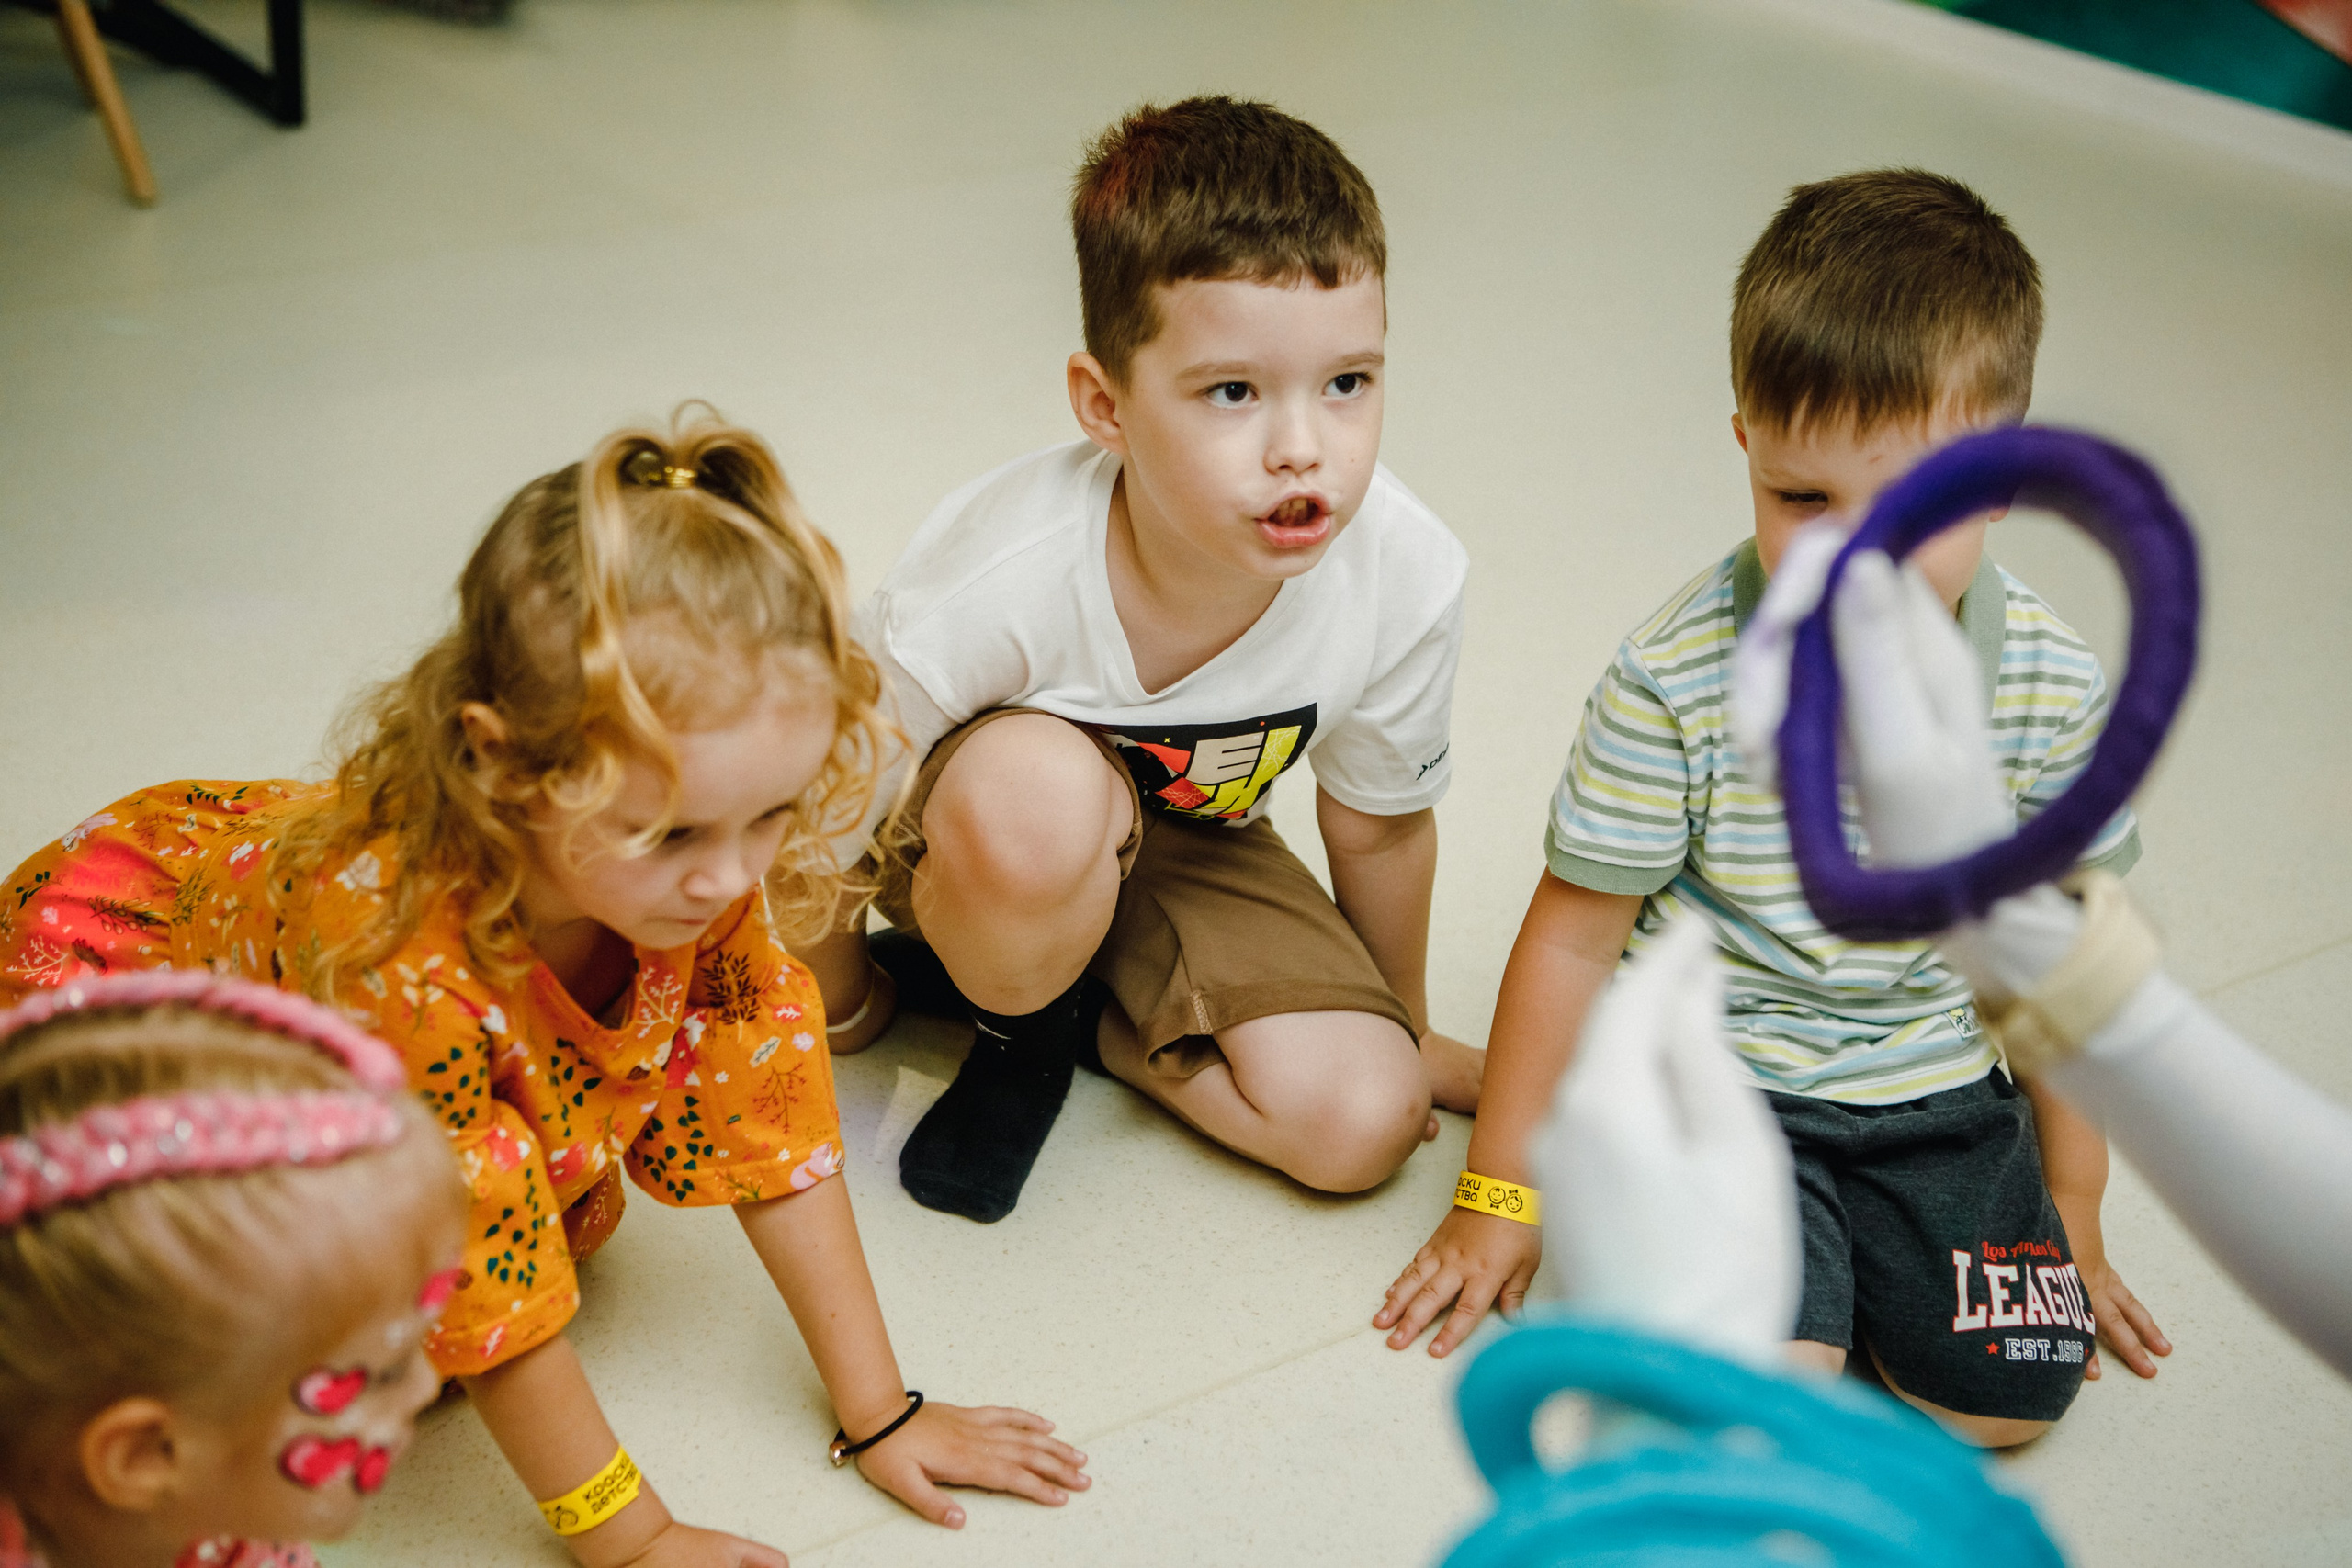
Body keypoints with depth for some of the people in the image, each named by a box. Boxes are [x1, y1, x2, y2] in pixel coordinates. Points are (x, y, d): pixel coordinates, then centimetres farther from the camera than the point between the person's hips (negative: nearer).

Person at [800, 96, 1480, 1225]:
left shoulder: (1406, 579, -27)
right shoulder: (999, 580, -38)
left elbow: (1379, 825, -6)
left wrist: (1404, 1035, 10)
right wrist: (837, 1009, -2)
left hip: (1185, 841, 3)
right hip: (967, 833, -3)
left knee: (1363, 1123, -14)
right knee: (1039, 791, -40)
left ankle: (1073, 1007, 7)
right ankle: (1022, 1025, -6)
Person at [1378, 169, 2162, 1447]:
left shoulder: (2053, 688, -7)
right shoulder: (1675, 681, -17)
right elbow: (1575, 938, -8)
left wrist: (2073, 1215, 11)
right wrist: (1499, 1198, -2)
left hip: (1940, 1094, 4)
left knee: (2006, 1400, -11)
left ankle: (1870, 1248, 17)